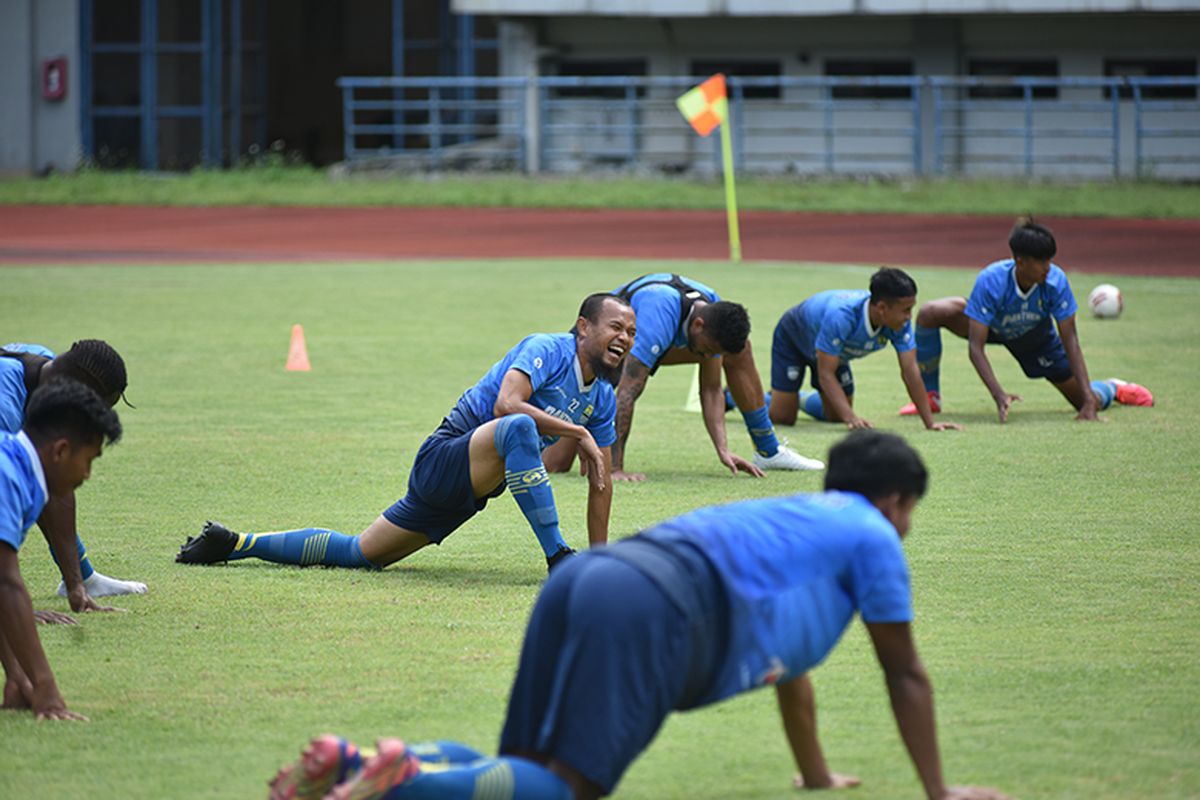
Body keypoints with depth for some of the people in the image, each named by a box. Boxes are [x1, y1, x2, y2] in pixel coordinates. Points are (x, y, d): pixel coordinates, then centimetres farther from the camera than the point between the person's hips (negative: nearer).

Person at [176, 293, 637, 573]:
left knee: (357, 554, 13)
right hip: (445, 457, -8)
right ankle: (558, 558, -35)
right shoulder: (547, 350, -12)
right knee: (519, 428, -38)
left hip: (466, 494, 8)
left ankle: (235, 544, 26)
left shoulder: (602, 398, 12)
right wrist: (577, 433, -26)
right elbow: (506, 403, -30)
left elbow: (600, 480, 18)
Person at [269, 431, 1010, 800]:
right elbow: (906, 676, 22)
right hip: (656, 612, -8)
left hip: (584, 582, 8)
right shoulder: (871, 536, 19)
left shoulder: (796, 517, 42)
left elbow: (788, 665, 52)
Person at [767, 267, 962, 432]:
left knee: (836, 417, 10)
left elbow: (910, 370, -27)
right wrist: (851, 418, -51)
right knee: (783, 418, -9)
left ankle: (802, 399, 41)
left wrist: (930, 423, -32)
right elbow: (826, 374, -42)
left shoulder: (900, 322, -32)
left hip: (837, 352, 6)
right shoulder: (840, 316, -47)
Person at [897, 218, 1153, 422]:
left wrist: (1089, 397, -32)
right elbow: (975, 347, -38)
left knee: (1089, 403, -5)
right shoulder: (991, 281, -39)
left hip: (1035, 337, 1)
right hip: (991, 326, -1)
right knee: (929, 314, -31)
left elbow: (1070, 340, -26)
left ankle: (1111, 389, 36)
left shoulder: (1055, 281, -34)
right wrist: (998, 395, -50)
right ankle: (930, 396, -11)